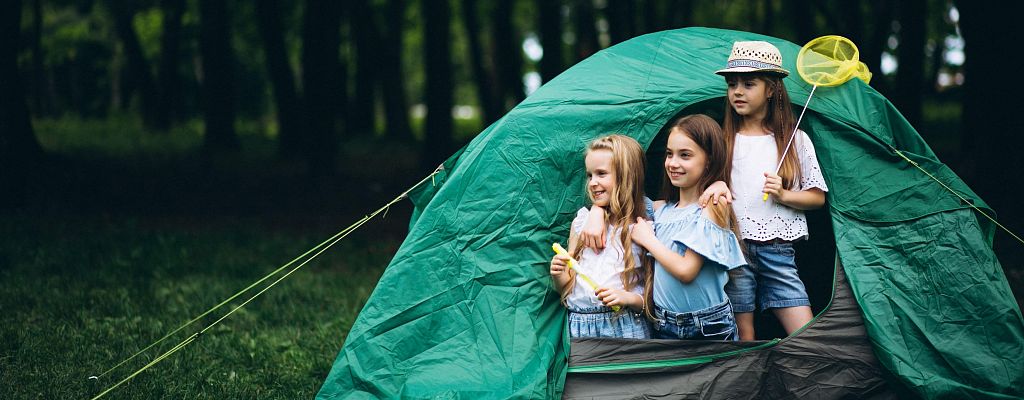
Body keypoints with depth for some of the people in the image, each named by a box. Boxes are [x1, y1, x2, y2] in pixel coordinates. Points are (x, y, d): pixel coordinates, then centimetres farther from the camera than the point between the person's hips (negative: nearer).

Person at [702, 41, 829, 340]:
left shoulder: (796, 140, 7)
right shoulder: (721, 140, 7)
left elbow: (818, 197, 9)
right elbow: (704, 179, 6)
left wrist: (783, 195, -9)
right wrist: (715, 186, -17)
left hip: (778, 251, 0)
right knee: (742, 337, -1)